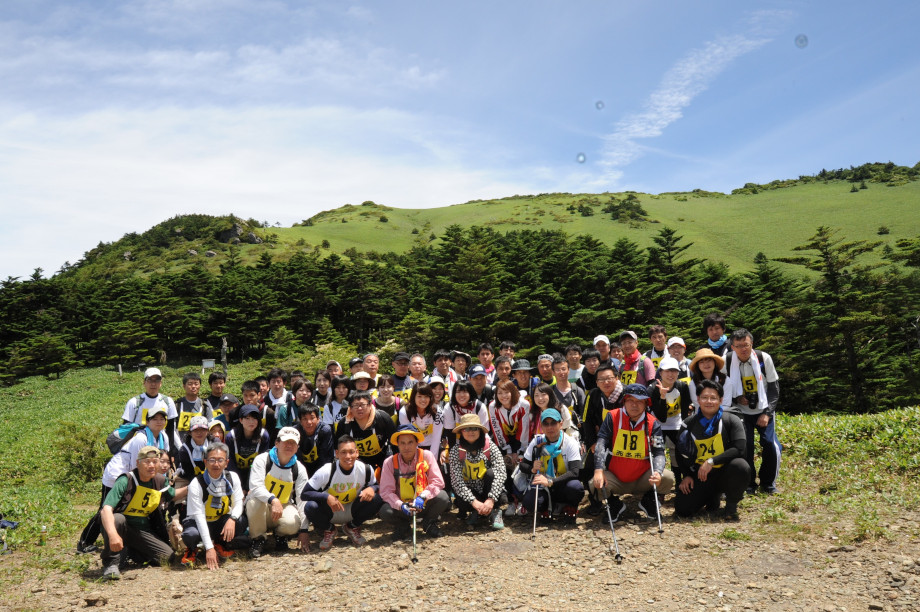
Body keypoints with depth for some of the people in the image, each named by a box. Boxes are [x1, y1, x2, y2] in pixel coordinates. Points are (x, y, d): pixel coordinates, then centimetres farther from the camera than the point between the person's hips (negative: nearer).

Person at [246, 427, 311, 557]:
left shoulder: (299, 469, -3)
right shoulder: (262, 460, -11)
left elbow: (303, 500, -6)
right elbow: (256, 486, -26)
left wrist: (304, 530, -13)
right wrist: (273, 500, -45)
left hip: (283, 507, 2)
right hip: (261, 508, -1)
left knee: (293, 524, -31)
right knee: (255, 500, -36)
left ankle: (280, 535, 9)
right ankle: (258, 539, -10)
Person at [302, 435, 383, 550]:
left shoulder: (365, 469, -15)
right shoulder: (326, 471, -23)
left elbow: (375, 485, 3)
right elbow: (304, 494, -21)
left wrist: (371, 489, -23)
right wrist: (326, 497, -38)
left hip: (353, 512, 2)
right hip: (330, 513, -2)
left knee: (377, 499, -25)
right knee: (311, 507, -33)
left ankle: (352, 527, 5)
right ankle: (329, 530, 2)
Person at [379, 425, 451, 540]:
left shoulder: (426, 456, -8)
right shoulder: (390, 462, -9)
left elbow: (438, 482, -14)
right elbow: (386, 491, -12)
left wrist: (423, 497, -30)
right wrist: (401, 505, -30)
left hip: (424, 505, 0)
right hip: (402, 508, 0)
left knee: (442, 497, -28)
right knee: (385, 511, -31)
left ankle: (429, 523, 4)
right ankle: (402, 525, 7)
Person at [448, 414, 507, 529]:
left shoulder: (490, 447, -12)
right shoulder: (456, 451, -11)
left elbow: (500, 473, -21)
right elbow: (457, 480, -20)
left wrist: (491, 500, -33)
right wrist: (474, 502, -31)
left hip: (489, 492, 0)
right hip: (470, 494, 0)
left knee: (491, 473, -29)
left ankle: (494, 512, -8)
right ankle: (476, 512, 2)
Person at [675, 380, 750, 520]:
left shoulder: (731, 420, -6)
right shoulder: (689, 424, 4)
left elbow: (740, 449, -18)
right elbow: (681, 453, 14)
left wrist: (712, 461, -24)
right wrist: (686, 475, 1)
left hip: (723, 472, -2)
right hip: (699, 475, 2)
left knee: (741, 466, -36)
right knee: (682, 509, -15)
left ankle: (731, 505, -6)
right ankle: (714, 496, 19)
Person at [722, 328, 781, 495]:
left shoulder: (764, 358, -11)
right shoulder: (726, 362, -11)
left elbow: (774, 388, -4)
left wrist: (767, 413, -10)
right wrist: (736, 398, -13)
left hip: (763, 411, 0)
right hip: (741, 412, 0)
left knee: (772, 446, -10)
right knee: (744, 447, -11)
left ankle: (768, 482, 12)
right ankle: (748, 483, 9)